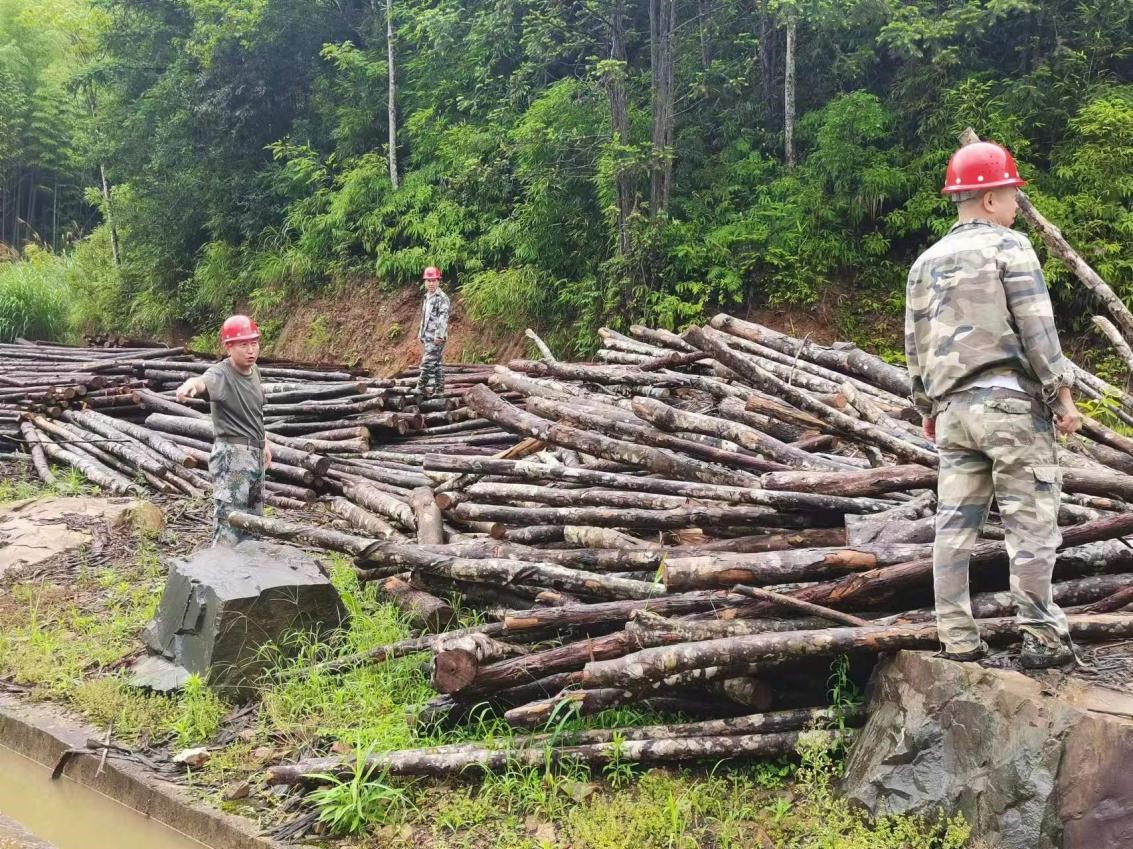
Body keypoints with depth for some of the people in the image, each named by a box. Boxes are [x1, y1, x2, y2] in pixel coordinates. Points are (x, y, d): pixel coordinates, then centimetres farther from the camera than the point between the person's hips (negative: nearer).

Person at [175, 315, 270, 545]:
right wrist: (191, 384, -65)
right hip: (232, 456, -9)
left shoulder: (253, 370, 7)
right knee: (229, 524, -13)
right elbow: (204, 381, -43)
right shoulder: (221, 374, -18)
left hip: (255, 454, 9)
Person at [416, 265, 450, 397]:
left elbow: (443, 317, -18)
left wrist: (439, 335, -24)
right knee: (437, 363, 10)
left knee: (428, 361, -10)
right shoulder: (427, 297, 18)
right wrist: (420, 333, 22)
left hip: (436, 337, -9)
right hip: (428, 336, 9)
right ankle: (439, 389, 11)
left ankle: (421, 387, -8)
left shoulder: (442, 298, -11)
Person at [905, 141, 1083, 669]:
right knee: (1030, 522, -1)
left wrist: (927, 407, 24)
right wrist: (1061, 394, -5)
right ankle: (1041, 638, 2)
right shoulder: (1010, 247, -3)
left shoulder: (926, 263, 14)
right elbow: (1037, 329, -10)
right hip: (1011, 399, -6)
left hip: (953, 408, 6)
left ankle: (958, 641, 9)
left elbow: (916, 345, 15)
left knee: (955, 525, 6)